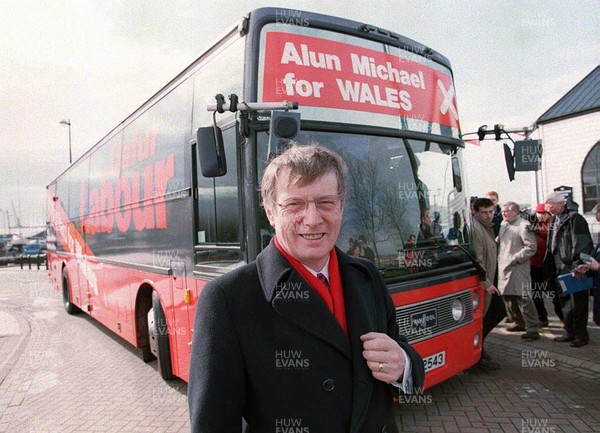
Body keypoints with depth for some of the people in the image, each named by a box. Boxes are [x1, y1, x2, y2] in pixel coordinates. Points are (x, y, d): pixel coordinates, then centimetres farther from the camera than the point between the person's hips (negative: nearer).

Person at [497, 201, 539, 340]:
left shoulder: (523, 226, -10)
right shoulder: (503, 225, 14)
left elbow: (531, 247, -16)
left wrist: (514, 259, -18)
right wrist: (500, 258, 13)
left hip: (518, 269, -9)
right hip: (504, 268, 9)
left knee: (523, 298, -8)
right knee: (509, 297, 16)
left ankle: (532, 329, 0)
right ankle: (520, 323, 32)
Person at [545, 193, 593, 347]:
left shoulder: (574, 218, -14)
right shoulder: (555, 220, 12)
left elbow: (582, 244, -19)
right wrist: (551, 268, 15)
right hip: (561, 270, 9)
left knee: (577, 304, 2)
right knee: (565, 304, 17)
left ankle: (581, 334, 15)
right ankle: (570, 332, 28)